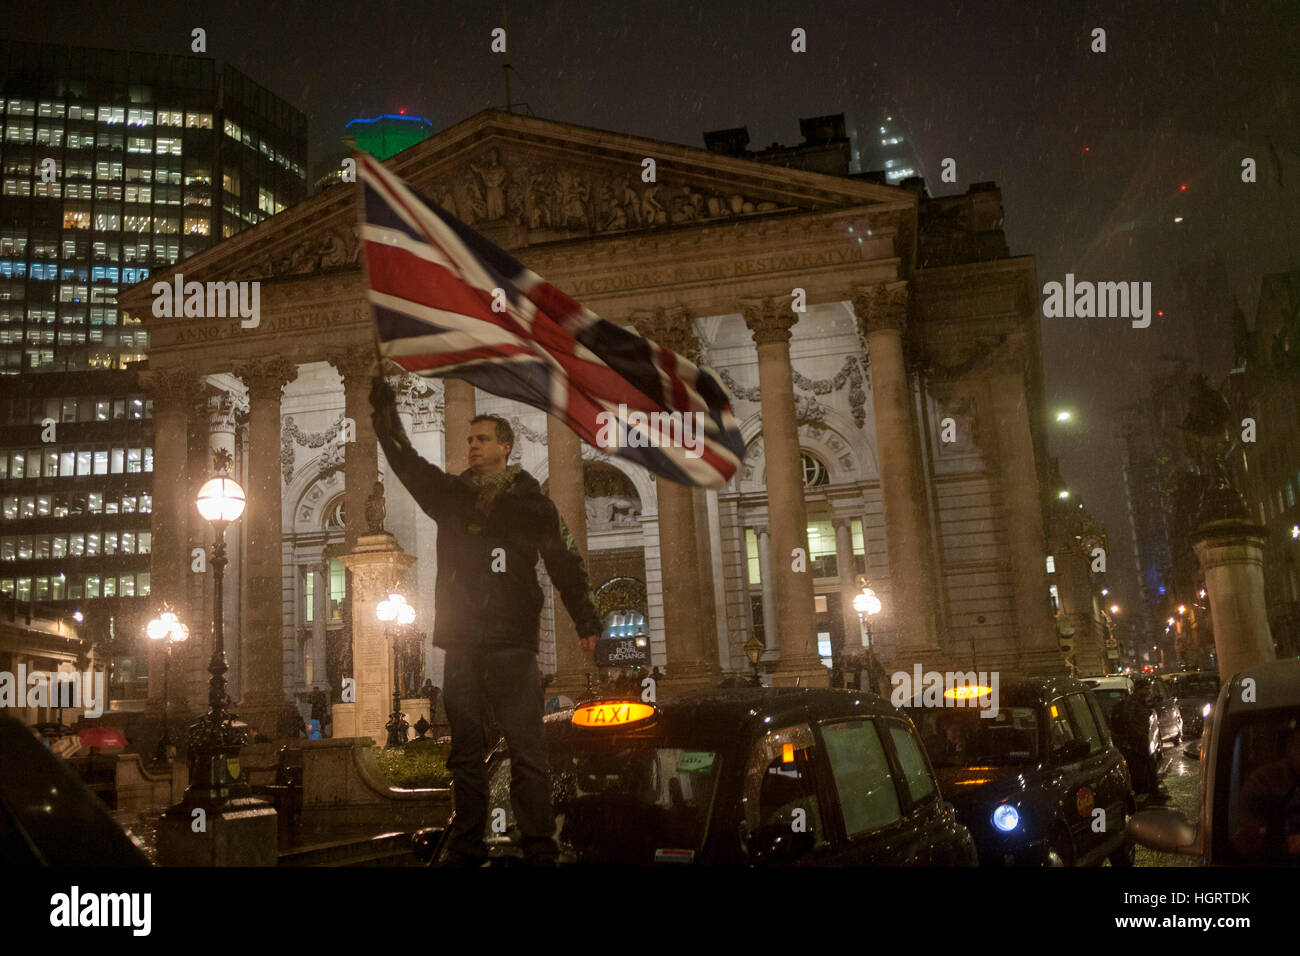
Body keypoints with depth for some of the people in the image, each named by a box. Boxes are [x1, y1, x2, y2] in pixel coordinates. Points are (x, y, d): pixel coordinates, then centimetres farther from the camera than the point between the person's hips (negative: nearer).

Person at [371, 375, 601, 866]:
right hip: (460, 644, 4)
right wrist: (385, 408, 4)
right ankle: (466, 849, 20)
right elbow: (405, 460, 14)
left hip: (512, 644, -4)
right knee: (465, 754, 10)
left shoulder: (530, 501, 3)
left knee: (527, 752, -4)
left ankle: (539, 851, 1)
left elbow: (566, 563, 2)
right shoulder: (450, 493, 14)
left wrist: (586, 623, -5)